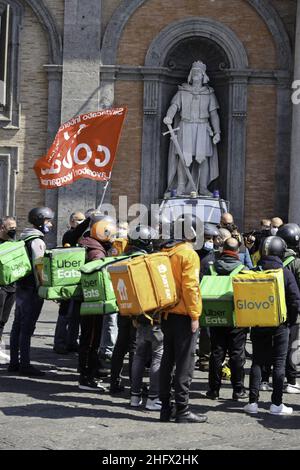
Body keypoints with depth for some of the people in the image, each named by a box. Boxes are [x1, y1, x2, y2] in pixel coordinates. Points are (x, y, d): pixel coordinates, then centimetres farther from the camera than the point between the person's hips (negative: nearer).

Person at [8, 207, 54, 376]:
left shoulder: (25, 238, 15)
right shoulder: (37, 240, -13)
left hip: (21, 288, 9)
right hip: (32, 290, -9)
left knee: (18, 325, 11)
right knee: (27, 327, -7)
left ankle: (14, 362, 16)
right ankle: (25, 364, -5)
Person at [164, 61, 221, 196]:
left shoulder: (209, 93, 11)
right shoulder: (182, 91, 10)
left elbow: (214, 114, 9)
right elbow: (174, 106, -3)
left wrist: (217, 132, 1)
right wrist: (169, 116, -25)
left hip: (202, 128, 0)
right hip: (185, 127, 0)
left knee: (203, 157, -6)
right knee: (183, 156, -7)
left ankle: (203, 187, 0)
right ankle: (181, 186, -1)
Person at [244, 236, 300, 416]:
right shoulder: (285, 273, -9)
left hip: (258, 325, 2)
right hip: (280, 325, -2)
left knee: (257, 362, 11)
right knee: (279, 363, 5)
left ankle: (253, 402, 7)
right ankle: (276, 404, 4)